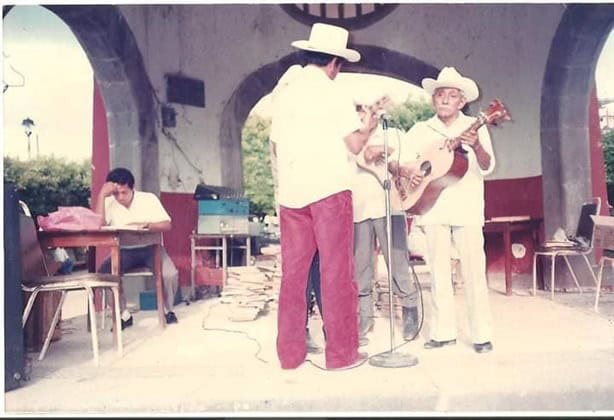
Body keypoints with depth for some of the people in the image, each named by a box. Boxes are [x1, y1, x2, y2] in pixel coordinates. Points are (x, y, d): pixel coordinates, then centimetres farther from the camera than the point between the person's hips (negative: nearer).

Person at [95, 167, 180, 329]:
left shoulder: (149, 198, -4)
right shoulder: (109, 202, -1)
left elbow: (167, 225, -7)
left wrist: (146, 225, -25)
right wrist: (101, 194, -19)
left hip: (150, 248, -1)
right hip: (124, 251, 2)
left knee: (170, 274, -29)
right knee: (104, 272, -27)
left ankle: (168, 310, 2)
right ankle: (124, 314, -6)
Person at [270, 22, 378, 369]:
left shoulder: (284, 92, 13)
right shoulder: (334, 92, -3)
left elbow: (277, 144, 14)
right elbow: (354, 145, -6)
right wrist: (370, 127, 13)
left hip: (291, 193, 5)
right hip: (329, 190, -5)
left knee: (293, 273, 8)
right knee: (336, 272, 0)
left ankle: (290, 353, 14)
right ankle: (341, 352, 6)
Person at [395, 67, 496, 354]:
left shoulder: (475, 127, 3)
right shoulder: (421, 130, 9)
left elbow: (487, 167, -8)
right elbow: (394, 161, 7)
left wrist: (476, 146, -29)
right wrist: (407, 173, -15)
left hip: (467, 209, -2)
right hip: (432, 207, 2)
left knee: (474, 271, -1)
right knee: (439, 272, 7)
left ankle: (482, 334, 10)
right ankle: (443, 332, 17)